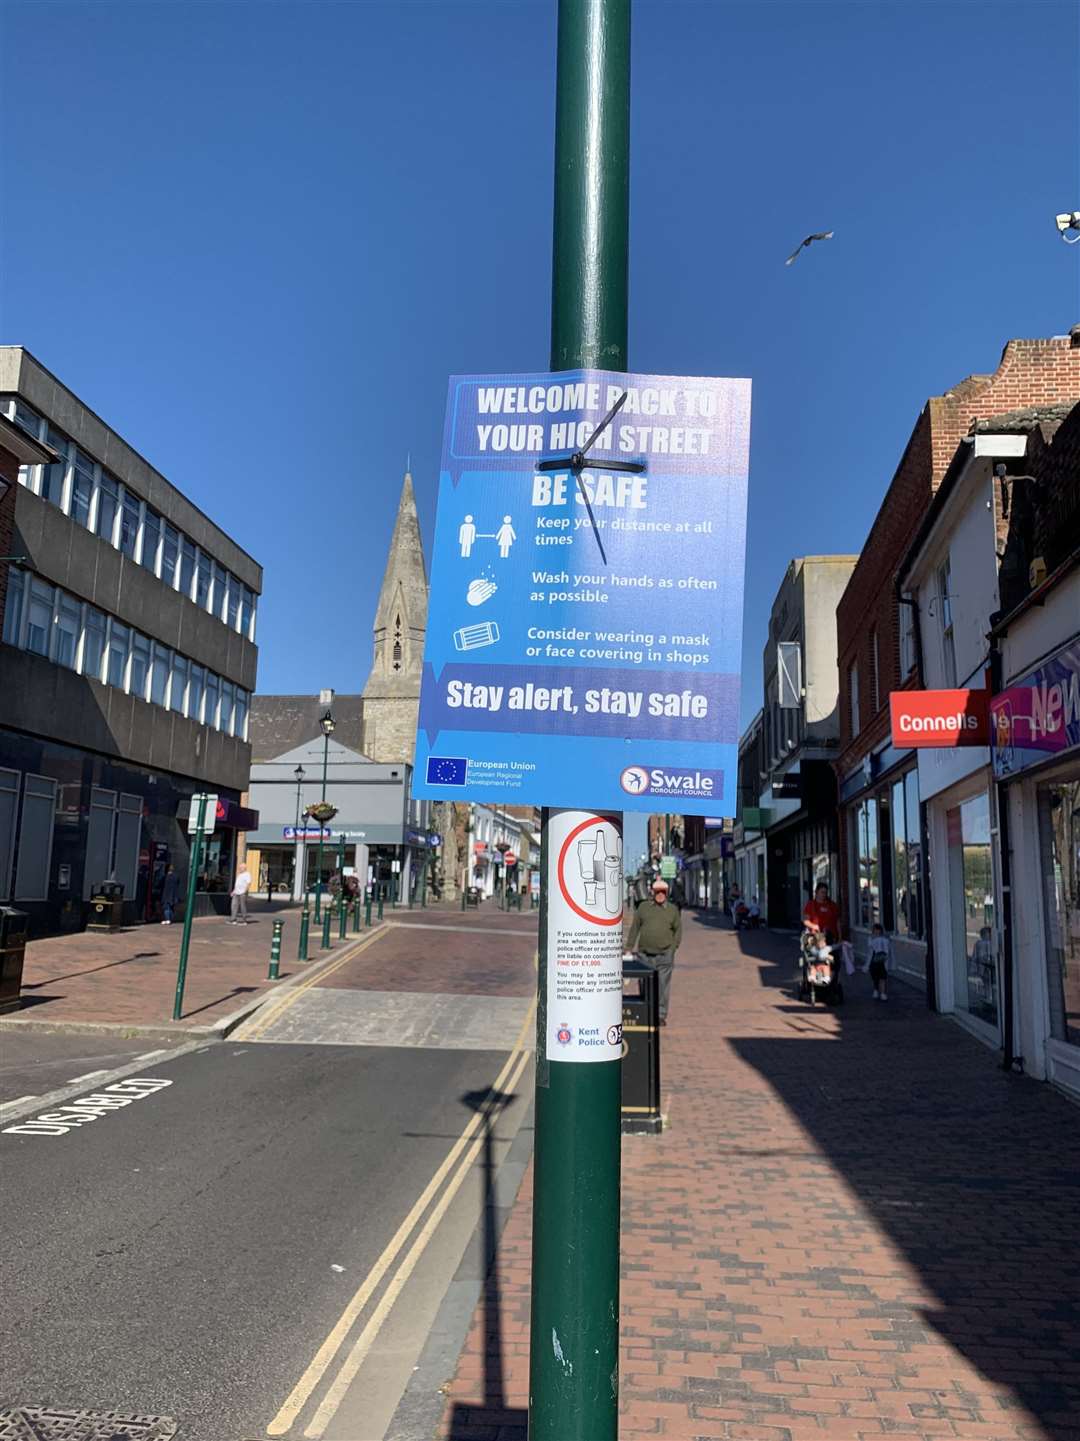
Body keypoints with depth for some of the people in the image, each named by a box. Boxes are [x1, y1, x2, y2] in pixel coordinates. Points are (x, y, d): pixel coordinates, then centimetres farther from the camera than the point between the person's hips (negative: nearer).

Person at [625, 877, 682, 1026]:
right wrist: (629, 949, 5)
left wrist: (673, 948, 0)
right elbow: (634, 929, 8)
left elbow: (678, 930, 10)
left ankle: (662, 1015, 8)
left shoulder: (673, 910, 7)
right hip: (644, 954, 1)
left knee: (663, 985, -2)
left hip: (665, 955, -1)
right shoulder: (643, 907, 7)